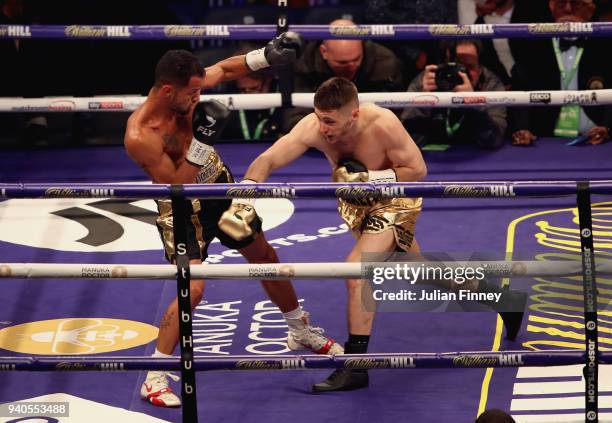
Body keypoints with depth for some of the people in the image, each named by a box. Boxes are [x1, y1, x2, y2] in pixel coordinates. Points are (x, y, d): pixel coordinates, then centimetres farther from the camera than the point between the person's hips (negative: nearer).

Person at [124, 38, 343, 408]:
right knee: (193, 287, -21)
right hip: (182, 208, -7)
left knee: (264, 256, 20)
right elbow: (176, 185, -28)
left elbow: (223, 70, 5)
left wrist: (266, 56, -6)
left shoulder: (186, 91, -15)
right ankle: (154, 378, -8)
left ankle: (301, 332, 44)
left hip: (219, 184, 7)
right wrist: (201, 142, -36)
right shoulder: (140, 136, -32)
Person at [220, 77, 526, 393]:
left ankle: (355, 368, -15)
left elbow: (418, 170, -24)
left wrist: (367, 177, -34)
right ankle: (496, 296, 46)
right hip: (357, 204, 6)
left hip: (395, 201, -6)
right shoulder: (312, 128, -27)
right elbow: (266, 161, -30)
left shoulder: (382, 124, -35)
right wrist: (242, 203, -44)